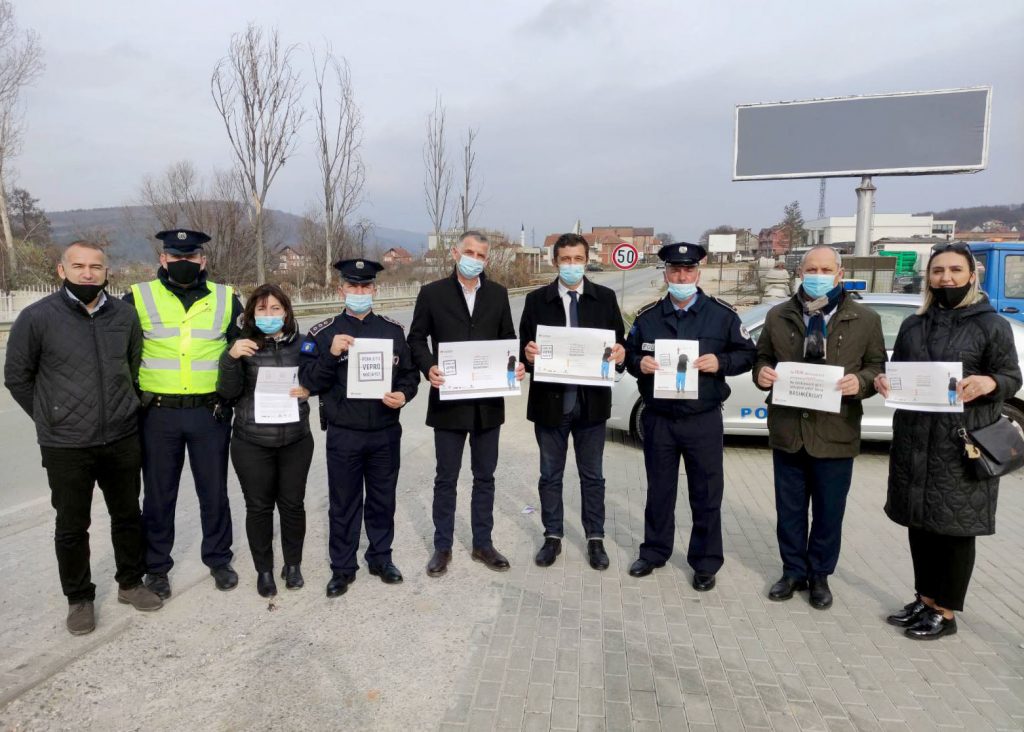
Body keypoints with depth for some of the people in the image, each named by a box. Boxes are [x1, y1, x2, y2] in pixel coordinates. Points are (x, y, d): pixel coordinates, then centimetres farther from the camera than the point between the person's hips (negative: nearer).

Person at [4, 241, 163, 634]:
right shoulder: (37, 317, -9)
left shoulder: (125, 314, 0)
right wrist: (52, 418, 3)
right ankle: (79, 598, 28)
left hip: (122, 440, 3)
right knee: (72, 527, 10)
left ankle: (130, 583, 34)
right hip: (66, 447, -3)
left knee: (128, 516, 15)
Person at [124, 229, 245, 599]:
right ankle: (156, 566, 27)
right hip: (158, 414, 0)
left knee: (214, 491, 12)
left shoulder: (226, 298, 3)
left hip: (211, 413, 1)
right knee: (158, 494, 11)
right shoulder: (138, 298, 1)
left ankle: (218, 559, 29)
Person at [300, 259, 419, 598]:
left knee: (383, 500, 15)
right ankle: (342, 567, 26)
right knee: (343, 504, 10)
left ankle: (381, 558, 33)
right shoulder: (323, 333, -3)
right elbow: (308, 382, -9)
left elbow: (409, 374, 8)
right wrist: (331, 354, -24)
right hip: (343, 436, -2)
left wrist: (403, 395, -13)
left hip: (386, 433, 2)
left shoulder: (393, 330, 3)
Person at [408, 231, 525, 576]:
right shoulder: (432, 293, -1)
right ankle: (442, 547, 23)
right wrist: (428, 368, -17)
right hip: (449, 400, -2)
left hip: (488, 400, 3)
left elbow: (508, 338, 9)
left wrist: (516, 364, -11)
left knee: (484, 476, 13)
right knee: (446, 479, 8)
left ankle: (482, 544, 27)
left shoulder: (498, 294, 6)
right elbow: (416, 338, 0)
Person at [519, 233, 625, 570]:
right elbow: (524, 347, 1)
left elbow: (619, 342, 4)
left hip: (591, 402, 0)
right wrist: (527, 354, -21)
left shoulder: (605, 298, 2)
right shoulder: (536, 300, 0)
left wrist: (620, 353, -18)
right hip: (549, 402, 0)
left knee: (592, 476, 12)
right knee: (550, 475, 12)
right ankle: (553, 536, 28)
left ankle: (595, 539, 26)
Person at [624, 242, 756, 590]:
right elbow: (628, 354, 12)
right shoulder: (647, 316, 4)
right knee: (659, 490, 15)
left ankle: (705, 563, 23)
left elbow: (747, 354, 2)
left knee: (706, 494, 7)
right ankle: (654, 552, 31)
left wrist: (721, 362, -17)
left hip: (703, 420, -2)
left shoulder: (722, 314, -2)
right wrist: (639, 363, -11)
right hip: (658, 419, 2)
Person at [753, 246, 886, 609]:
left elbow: (878, 366, 4)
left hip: (835, 433, -1)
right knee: (789, 510, 12)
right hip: (787, 430, 2)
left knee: (828, 513, 10)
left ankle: (820, 576, 29)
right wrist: (761, 373, -9)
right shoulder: (778, 316, 5)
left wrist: (861, 381, -17)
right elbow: (762, 357, 13)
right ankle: (794, 572, 29)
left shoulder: (865, 319, 1)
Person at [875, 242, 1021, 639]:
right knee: (919, 522, 13)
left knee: (955, 528, 4)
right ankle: (925, 600, 29)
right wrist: (884, 380, -4)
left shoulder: (992, 325, -2)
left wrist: (988, 382, -24)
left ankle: (946, 613, 17)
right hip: (914, 440, 5)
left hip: (962, 444, -5)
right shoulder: (913, 325, 12)